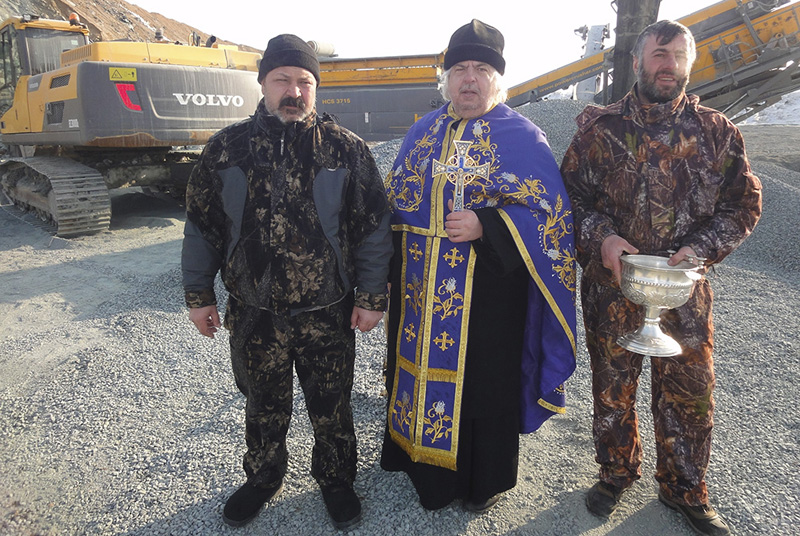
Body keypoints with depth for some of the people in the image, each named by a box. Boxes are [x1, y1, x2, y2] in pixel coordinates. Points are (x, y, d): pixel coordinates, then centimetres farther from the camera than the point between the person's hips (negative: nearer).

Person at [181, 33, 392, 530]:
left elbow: (373, 228, -3)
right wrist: (199, 295, 7)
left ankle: (336, 479, 40)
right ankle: (262, 477, 45)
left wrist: (372, 298, -4)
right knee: (264, 404, 20)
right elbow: (202, 225, 5)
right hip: (254, 315, 2)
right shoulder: (228, 147, -1)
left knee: (331, 405, 15)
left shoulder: (347, 149, -5)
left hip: (328, 315, -1)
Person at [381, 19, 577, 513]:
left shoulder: (522, 137, -6)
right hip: (421, 288, 5)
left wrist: (484, 226, -22)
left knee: (481, 376, 8)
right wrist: (393, 266, 6)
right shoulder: (422, 133, 10)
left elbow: (551, 212, -9)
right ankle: (424, 459, 42)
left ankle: (487, 478, 33)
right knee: (421, 366, 17)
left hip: (486, 289, -5)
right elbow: (394, 197, 17)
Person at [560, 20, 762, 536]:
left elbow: (743, 202, 5)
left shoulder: (717, 132, 3)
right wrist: (601, 238, -17)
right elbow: (571, 195, 0)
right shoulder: (600, 128, -1)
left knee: (690, 392, 11)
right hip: (611, 286, -1)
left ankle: (684, 487, 35)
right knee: (612, 387, 13)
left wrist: (700, 248, -11)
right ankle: (617, 472, 37)